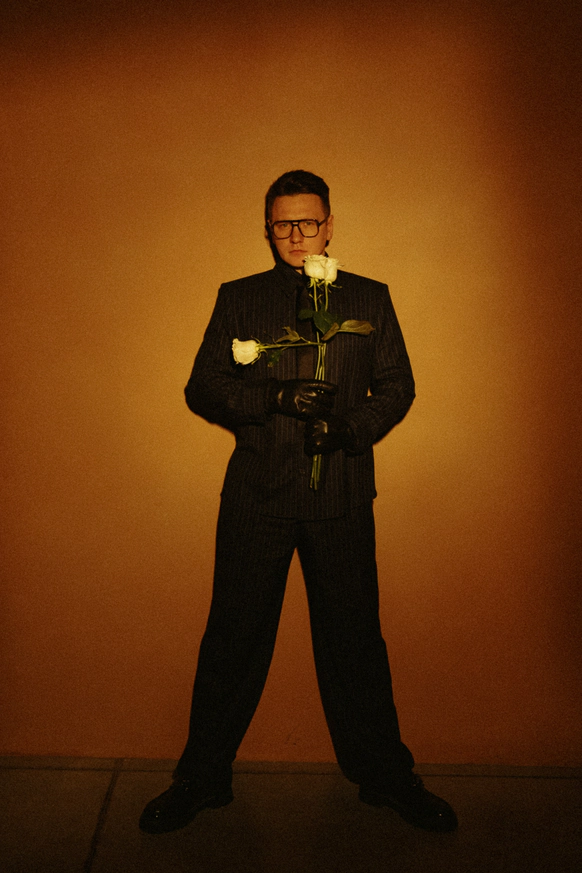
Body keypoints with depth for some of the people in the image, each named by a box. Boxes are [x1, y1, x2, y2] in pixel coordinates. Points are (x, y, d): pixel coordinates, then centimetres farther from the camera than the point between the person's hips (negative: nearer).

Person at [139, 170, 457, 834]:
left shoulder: (370, 298, 12)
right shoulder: (238, 298, 10)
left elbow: (397, 385, 10)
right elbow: (203, 387, 4)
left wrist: (352, 426, -11)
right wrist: (277, 397, -12)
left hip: (342, 497, 1)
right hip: (256, 494, 0)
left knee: (354, 638, 10)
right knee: (233, 637, 8)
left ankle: (384, 776, 32)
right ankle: (202, 778, 29)